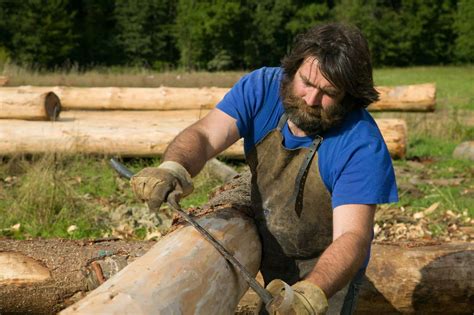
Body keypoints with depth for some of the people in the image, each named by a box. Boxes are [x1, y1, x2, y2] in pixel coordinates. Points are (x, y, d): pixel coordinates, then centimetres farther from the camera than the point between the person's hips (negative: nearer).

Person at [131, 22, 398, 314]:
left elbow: (351, 236, -34)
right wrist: (172, 167, -51)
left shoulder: (362, 145, -28)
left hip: (328, 271, -4)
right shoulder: (262, 88, -17)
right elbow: (204, 136, -28)